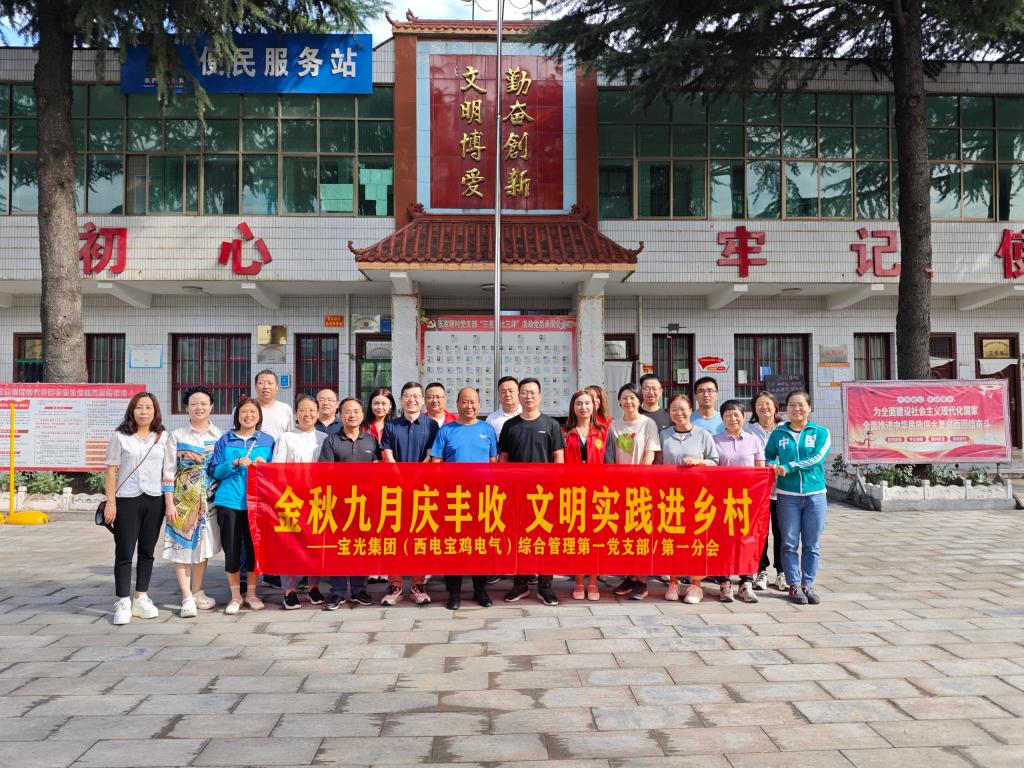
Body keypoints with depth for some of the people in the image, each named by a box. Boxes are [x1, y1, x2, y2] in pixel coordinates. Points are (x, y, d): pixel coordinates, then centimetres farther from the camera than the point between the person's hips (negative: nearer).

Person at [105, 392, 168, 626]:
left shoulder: (162, 438, 8)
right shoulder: (120, 437, 0)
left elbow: (167, 470, 10)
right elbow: (111, 471, -1)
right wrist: (110, 502, -7)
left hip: (154, 500, 3)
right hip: (126, 500, -3)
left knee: (147, 552, 10)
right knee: (124, 553, -1)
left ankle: (141, 598, 19)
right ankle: (123, 603, 4)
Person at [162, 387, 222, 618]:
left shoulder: (219, 436, 5)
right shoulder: (176, 436, 1)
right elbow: (168, 472, -1)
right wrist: (169, 504, -7)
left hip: (209, 500, 2)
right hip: (183, 500, -2)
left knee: (202, 546, 10)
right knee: (182, 546, -4)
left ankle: (197, 593, 23)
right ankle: (187, 598, -4)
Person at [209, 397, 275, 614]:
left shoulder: (268, 441, 8)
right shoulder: (225, 440, 7)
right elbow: (215, 471, 5)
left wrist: (264, 466, -9)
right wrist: (235, 463, -11)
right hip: (229, 501, 0)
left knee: (255, 547, 4)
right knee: (232, 549, 2)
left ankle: (251, 593, 20)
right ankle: (235, 595, 16)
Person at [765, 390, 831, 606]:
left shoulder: (821, 432, 3)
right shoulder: (778, 434, 8)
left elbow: (816, 458, -10)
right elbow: (768, 457, 10)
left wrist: (788, 467, -14)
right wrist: (774, 466, -13)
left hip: (815, 494, 0)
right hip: (787, 495, 1)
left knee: (812, 544, 5)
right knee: (789, 543, 3)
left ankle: (808, 584, 16)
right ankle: (794, 585, 11)